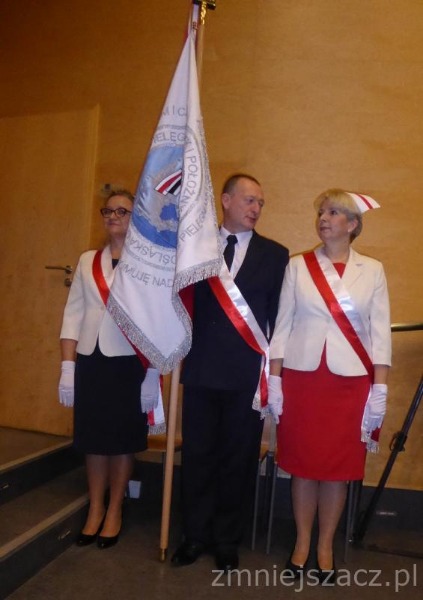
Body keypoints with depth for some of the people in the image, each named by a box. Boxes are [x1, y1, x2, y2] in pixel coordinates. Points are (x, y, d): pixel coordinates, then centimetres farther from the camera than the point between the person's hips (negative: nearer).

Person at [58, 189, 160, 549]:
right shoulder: (88, 261, 10)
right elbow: (73, 314, 7)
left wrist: (152, 373, -11)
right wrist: (67, 366, 0)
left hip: (129, 362, -3)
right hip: (91, 361, 3)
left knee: (123, 439, 8)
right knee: (93, 438, 10)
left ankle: (114, 512, 25)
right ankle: (95, 510, 27)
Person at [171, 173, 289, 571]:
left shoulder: (274, 254, 4)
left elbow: (279, 315, 3)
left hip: (247, 374, -1)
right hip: (201, 370, 1)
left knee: (238, 459, 10)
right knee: (197, 455, 10)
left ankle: (227, 540, 28)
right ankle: (196, 534, 29)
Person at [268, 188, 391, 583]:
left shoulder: (372, 270, 4)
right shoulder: (297, 266, 4)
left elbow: (380, 332, 1)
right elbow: (283, 325, 3)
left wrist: (380, 389, -4)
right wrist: (274, 379, -2)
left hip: (350, 381, 0)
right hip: (302, 377, 0)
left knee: (339, 466, 8)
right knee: (303, 463, 8)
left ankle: (325, 546, 25)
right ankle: (302, 542, 25)